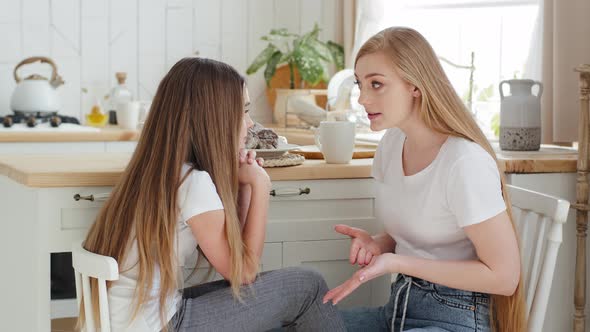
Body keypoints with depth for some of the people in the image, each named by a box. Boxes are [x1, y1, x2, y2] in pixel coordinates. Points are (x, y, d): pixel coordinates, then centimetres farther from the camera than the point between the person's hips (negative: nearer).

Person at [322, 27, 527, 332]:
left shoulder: (464, 162, -21)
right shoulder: (391, 143, 3)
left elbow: (503, 277, -17)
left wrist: (396, 263, -22)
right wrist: (377, 244, -6)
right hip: (400, 307, 8)